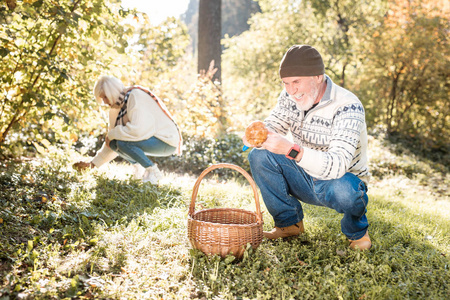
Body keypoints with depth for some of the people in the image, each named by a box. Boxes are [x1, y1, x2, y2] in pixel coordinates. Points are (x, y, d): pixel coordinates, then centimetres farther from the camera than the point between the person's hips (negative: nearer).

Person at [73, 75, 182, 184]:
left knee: (122, 141, -26)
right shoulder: (117, 107, 9)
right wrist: (93, 163, 15)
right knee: (113, 143, -3)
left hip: (167, 141, -9)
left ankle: (153, 171, -11)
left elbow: (138, 130, -32)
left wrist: (112, 134, -16)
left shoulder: (135, 97, -19)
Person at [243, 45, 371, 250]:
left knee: (344, 189, -40)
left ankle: (357, 231, -2)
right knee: (259, 156, -16)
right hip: (305, 180, 5)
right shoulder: (291, 96, -7)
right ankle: (289, 223, 0)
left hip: (343, 181, -5)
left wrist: (292, 150, -51)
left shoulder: (347, 108, -27)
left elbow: (337, 166, -37)